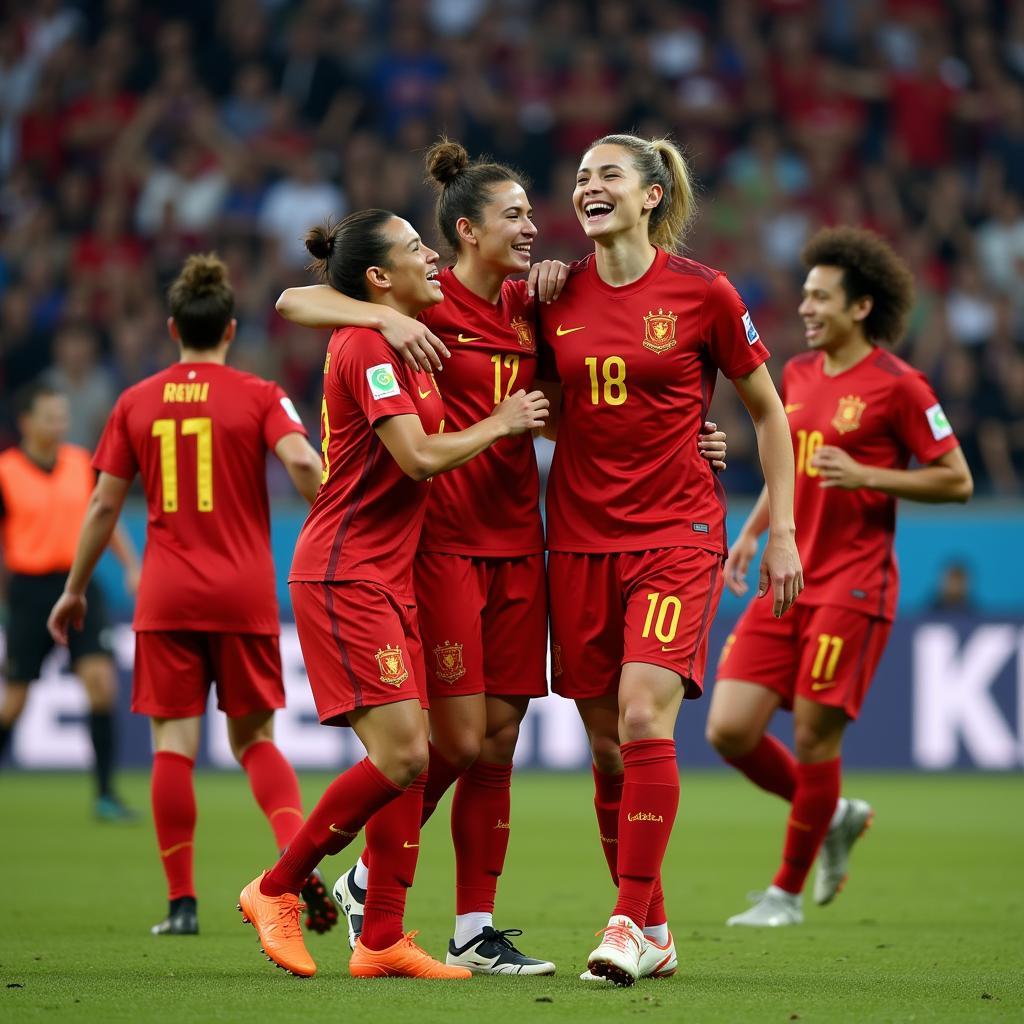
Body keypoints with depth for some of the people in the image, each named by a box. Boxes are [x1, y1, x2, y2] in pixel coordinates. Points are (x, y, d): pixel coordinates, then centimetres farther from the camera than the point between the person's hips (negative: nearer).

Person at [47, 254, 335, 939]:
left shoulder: (137, 403, 7)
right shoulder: (258, 396, 1)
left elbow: (104, 504, 9)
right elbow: (302, 460, -17)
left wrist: (76, 590, 18)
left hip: (166, 598, 0)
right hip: (245, 595, 0)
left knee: (174, 742, 3)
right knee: (254, 739, 11)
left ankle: (182, 901, 1)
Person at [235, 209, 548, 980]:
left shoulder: (402, 342, 16)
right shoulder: (369, 345, -13)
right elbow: (419, 456, -20)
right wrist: (500, 423, -6)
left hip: (386, 577, 10)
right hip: (345, 576, -10)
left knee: (414, 757, 4)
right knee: (401, 756, -14)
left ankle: (382, 939, 7)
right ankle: (277, 889, 1)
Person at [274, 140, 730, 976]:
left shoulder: (527, 306, 11)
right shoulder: (427, 302, -6)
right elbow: (294, 300, -9)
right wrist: (385, 316, -25)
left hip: (517, 544, 6)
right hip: (442, 542, -6)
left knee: (499, 744, 4)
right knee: (459, 742, -7)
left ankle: (475, 930, 9)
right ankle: (369, 879, 14)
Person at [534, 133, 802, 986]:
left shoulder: (702, 294, -4)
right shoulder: (557, 297, 5)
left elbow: (767, 410, 5)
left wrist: (781, 531, 3)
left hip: (677, 533, -4)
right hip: (580, 536, 4)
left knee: (643, 716, -19)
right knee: (607, 744, 4)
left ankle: (631, 923, -16)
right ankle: (654, 931, 15)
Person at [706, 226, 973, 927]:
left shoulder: (897, 385, -9)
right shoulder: (797, 375, 12)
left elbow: (957, 480, -7)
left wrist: (865, 475, -17)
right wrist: (752, 532, 13)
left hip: (852, 586, -7)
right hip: (787, 580, 7)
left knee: (813, 735, -5)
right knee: (730, 729, -2)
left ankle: (788, 892, 11)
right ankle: (834, 817, 23)